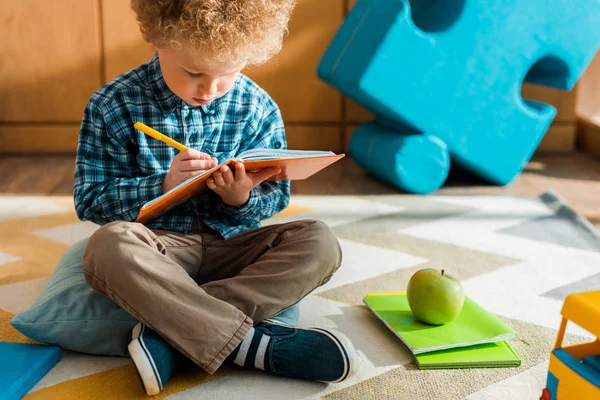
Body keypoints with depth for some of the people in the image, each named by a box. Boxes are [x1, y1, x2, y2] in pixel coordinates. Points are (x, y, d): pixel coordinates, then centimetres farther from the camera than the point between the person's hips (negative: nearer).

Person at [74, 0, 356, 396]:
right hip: (159, 248, -2)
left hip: (230, 244, 3)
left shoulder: (258, 108, -2)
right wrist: (163, 184, -22)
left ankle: (173, 331, -31)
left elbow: (275, 197, 4)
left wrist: (242, 199, -20)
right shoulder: (114, 106, -6)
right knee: (109, 245, -36)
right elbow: (90, 200, -6)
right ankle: (254, 343, -36)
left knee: (319, 242, -23)